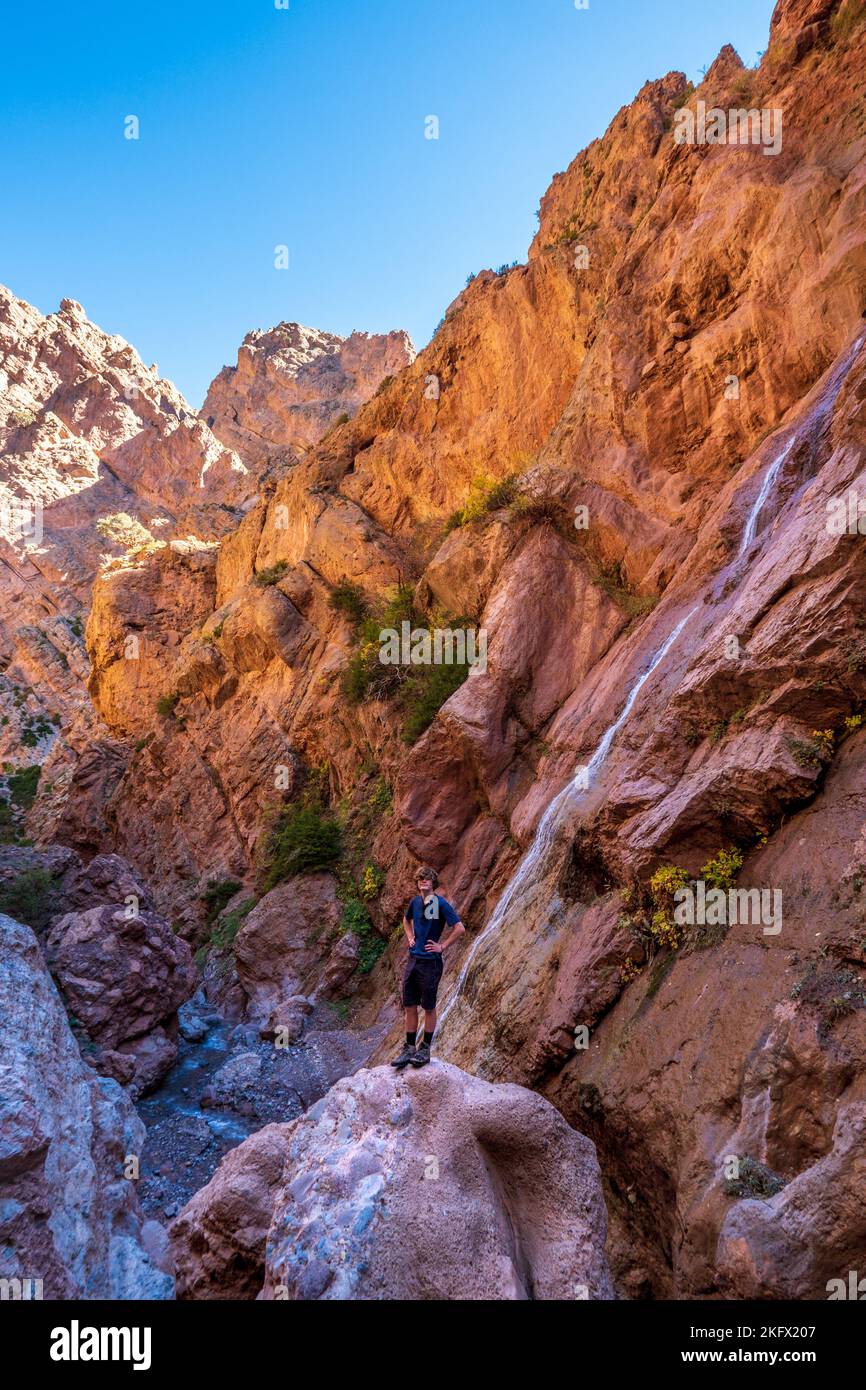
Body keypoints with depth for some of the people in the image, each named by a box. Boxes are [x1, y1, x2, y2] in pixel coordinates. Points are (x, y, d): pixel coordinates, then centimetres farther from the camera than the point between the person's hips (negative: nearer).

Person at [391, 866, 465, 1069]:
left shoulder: (440, 904, -12)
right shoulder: (415, 902, 7)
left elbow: (459, 928, -16)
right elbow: (406, 920, 29)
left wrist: (442, 947, -13)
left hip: (430, 962, -6)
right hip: (413, 959, 6)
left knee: (429, 1008, 5)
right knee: (410, 1007, 9)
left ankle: (425, 1049, 15)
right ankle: (409, 1049, 18)